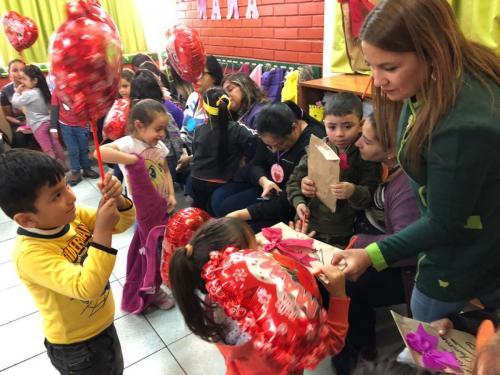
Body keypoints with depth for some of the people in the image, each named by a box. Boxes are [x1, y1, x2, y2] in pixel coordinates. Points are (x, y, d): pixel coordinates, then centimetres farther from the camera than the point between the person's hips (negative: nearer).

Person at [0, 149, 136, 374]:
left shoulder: (71, 216, -13)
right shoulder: (30, 253, -32)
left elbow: (124, 223, -7)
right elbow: (87, 288, -41)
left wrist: (117, 199, -27)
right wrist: (102, 231, -42)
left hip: (103, 325, 6)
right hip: (76, 348, -6)